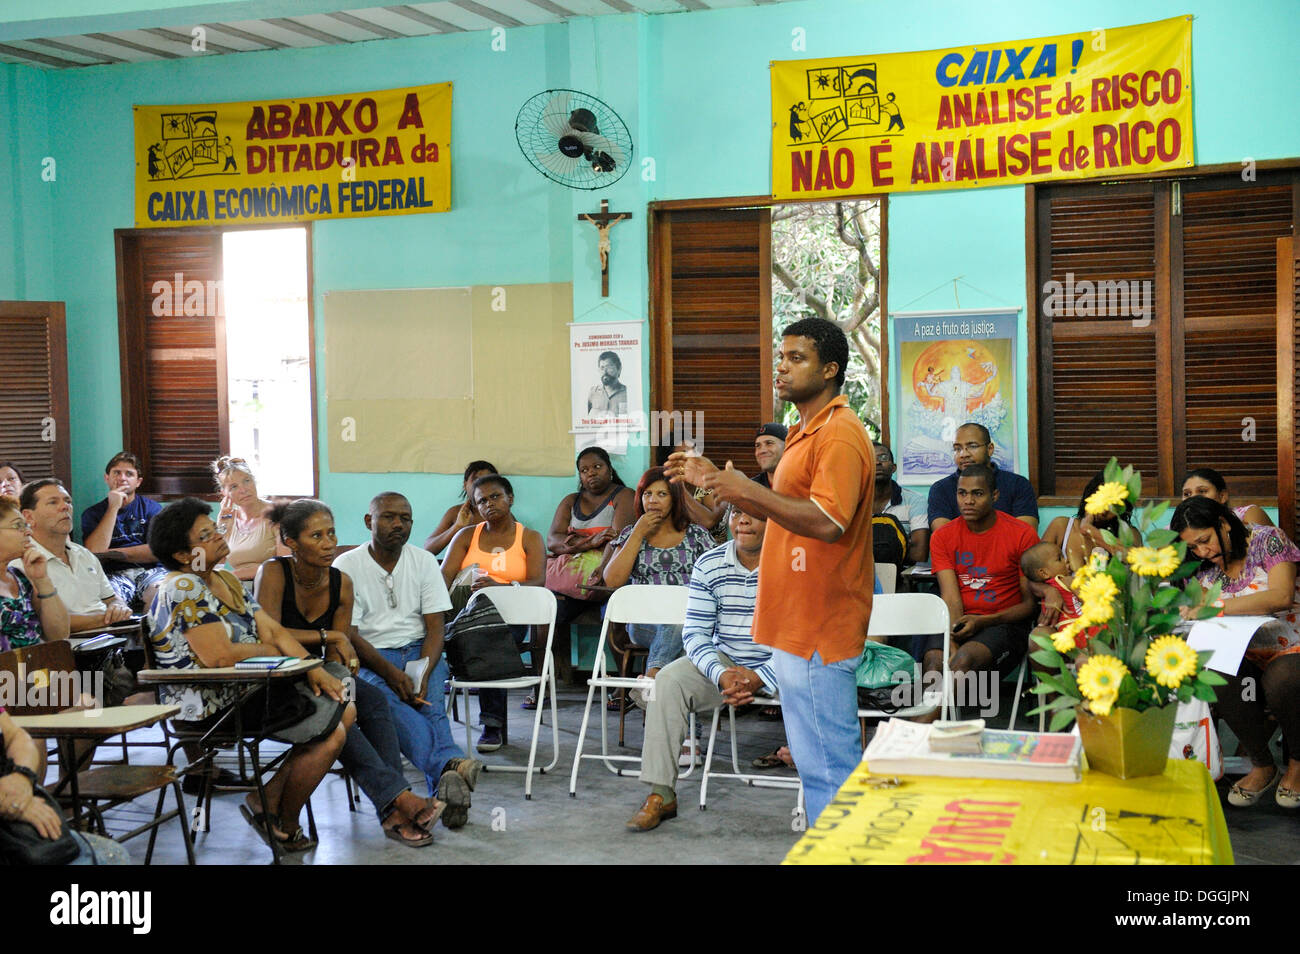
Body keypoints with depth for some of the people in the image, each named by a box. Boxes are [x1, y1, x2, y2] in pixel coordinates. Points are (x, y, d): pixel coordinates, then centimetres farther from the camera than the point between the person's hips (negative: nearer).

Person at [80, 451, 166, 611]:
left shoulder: (152, 508, 14)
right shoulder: (92, 514, 15)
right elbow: (94, 551, -4)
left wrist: (112, 553, -2)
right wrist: (113, 508, -3)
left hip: (151, 570, 1)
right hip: (115, 574, -1)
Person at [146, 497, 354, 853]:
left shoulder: (226, 579, 13)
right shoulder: (182, 587, -16)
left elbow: (272, 630, 9)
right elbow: (218, 656, -25)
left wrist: (313, 669, -7)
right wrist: (271, 652, -7)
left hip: (246, 688, 10)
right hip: (211, 706, -10)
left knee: (345, 710, 3)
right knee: (331, 734, -14)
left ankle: (266, 802, 8)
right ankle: (285, 827, 7)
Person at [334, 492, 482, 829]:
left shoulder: (424, 561, 9)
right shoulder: (347, 566, 2)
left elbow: (435, 628, 3)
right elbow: (349, 634, -5)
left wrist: (422, 674, -17)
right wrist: (390, 673, -21)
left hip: (421, 651, 3)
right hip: (369, 658, -3)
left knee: (431, 708, -29)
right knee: (388, 704, -35)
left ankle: (444, 789, -49)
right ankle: (450, 764, -58)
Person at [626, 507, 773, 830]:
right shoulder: (709, 565, 0)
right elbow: (695, 633, -1)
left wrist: (759, 678, -24)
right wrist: (721, 675, -21)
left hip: (781, 664, -3)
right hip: (724, 661, 3)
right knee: (668, 681, -21)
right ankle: (661, 794, -18)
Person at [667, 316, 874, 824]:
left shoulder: (839, 435, -16)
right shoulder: (807, 431, 19)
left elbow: (826, 520, -27)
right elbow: (782, 510, 26)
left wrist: (746, 489, -24)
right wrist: (715, 478, 18)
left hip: (818, 629, -11)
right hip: (797, 626, 11)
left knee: (826, 764, -5)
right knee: (821, 759, 16)